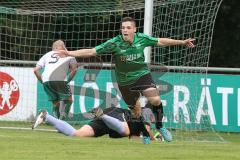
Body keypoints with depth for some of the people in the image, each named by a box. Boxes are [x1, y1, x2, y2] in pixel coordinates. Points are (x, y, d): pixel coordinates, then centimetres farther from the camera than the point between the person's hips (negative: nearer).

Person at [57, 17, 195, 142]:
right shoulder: (115, 43, -19)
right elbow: (92, 51, -20)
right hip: (125, 80, 0)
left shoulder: (142, 38, -12)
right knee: (136, 110, 7)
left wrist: (182, 42, 10)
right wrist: (69, 53, -29)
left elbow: (160, 41, 5)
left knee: (155, 100, -20)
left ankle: (160, 126, 4)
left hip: (142, 74, 0)